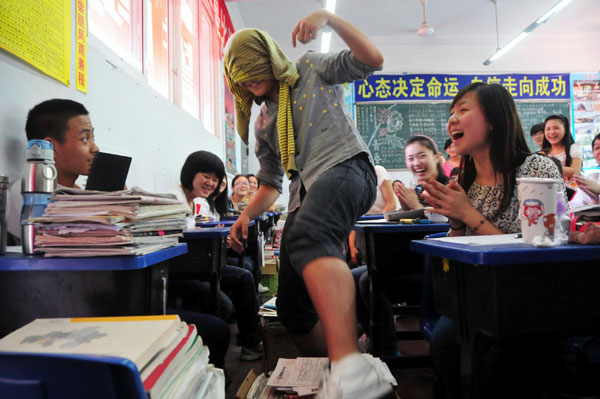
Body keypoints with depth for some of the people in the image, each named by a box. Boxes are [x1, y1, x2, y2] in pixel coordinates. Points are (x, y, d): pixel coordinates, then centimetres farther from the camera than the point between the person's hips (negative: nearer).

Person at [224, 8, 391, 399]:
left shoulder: (312, 69, 15)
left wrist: (329, 18, -8)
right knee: (291, 307, 3)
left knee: (308, 235, -42)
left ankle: (350, 366, -57)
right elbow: (271, 182, 29)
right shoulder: (263, 122, 28)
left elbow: (373, 60, 1)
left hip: (345, 167, -7)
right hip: (306, 196, 7)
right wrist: (247, 215, 12)